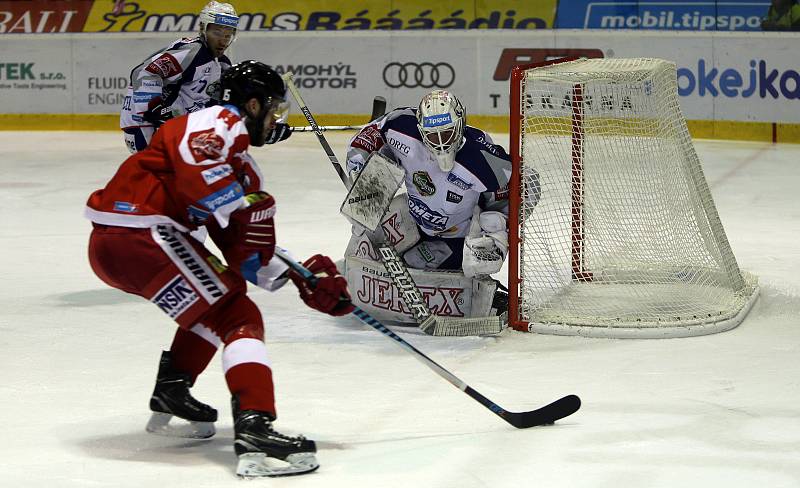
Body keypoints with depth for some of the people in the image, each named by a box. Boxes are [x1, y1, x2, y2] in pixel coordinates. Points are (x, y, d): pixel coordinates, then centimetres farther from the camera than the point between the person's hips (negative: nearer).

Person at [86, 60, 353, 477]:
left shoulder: (238, 160, 26)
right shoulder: (221, 122, -2)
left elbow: (244, 251, 21)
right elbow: (194, 163, -26)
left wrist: (302, 278, 11)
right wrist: (248, 207, -19)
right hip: (140, 234, -10)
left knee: (215, 300, 29)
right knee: (237, 318, -11)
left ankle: (171, 397, 32)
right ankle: (255, 432, -25)